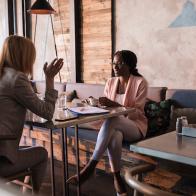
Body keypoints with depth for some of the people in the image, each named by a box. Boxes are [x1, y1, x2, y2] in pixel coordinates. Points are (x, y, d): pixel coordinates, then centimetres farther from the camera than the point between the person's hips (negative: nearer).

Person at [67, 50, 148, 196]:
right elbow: (107, 107, 9)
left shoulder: (140, 82, -7)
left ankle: (90, 166, -34)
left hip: (135, 126, -3)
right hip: (115, 125, 3)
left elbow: (136, 112, -14)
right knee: (114, 136, -37)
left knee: (111, 120, -37)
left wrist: (114, 105, -27)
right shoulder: (110, 82, 9)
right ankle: (117, 177, -19)